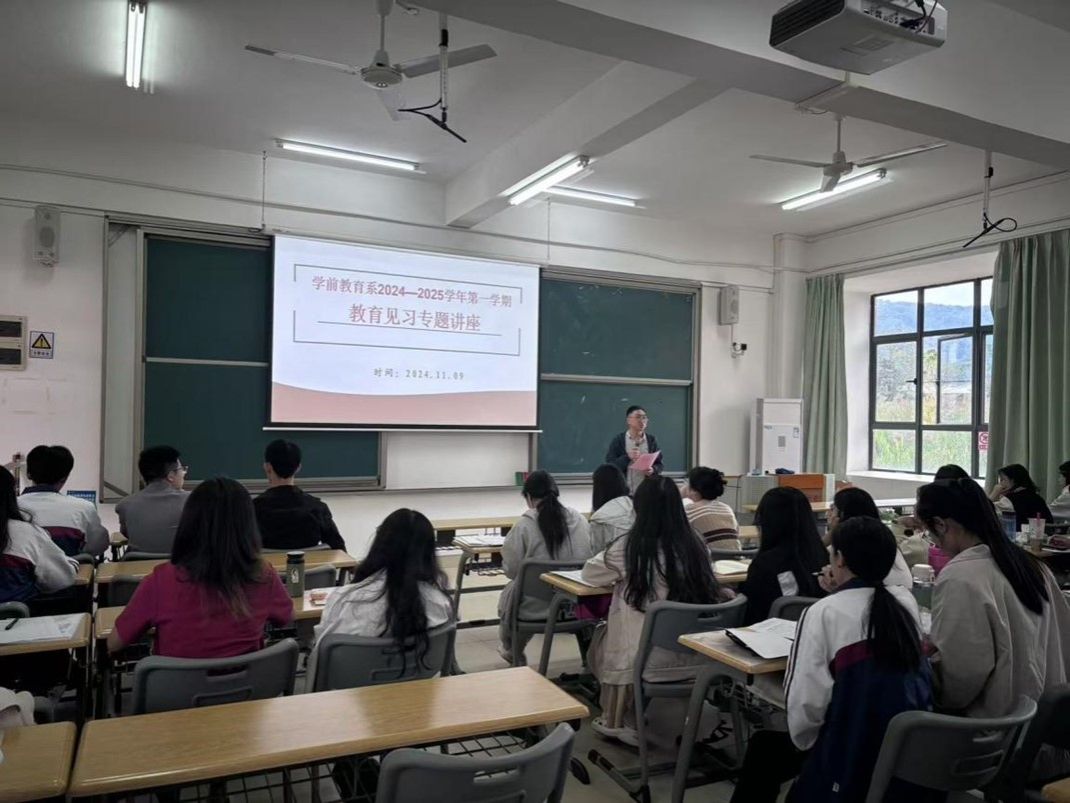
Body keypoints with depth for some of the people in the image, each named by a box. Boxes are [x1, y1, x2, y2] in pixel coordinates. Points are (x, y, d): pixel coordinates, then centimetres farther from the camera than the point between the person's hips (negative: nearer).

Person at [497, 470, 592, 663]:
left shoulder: (524, 525, -15)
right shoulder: (580, 519, -4)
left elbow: (511, 570, -9)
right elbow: (590, 557, 8)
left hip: (536, 607, -4)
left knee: (509, 592, 27)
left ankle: (512, 651, 47)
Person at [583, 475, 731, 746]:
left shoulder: (631, 547, -13)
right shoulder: (694, 544, -2)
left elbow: (589, 573, 3)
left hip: (652, 659, -4)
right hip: (694, 654, 4)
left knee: (600, 637, 27)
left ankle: (617, 721, 38)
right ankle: (629, 720, 37)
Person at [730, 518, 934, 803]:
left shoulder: (824, 612, -14)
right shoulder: (906, 601, 1)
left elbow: (806, 703, -17)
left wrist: (803, 742, 2)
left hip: (855, 768, -6)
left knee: (764, 747, 21)